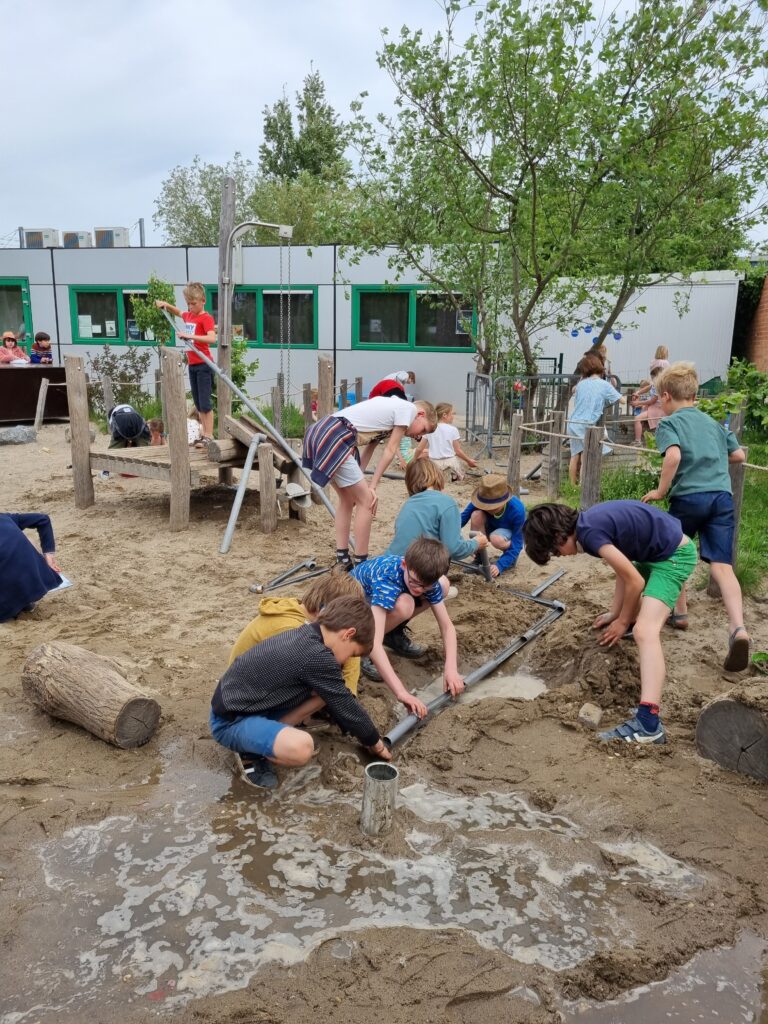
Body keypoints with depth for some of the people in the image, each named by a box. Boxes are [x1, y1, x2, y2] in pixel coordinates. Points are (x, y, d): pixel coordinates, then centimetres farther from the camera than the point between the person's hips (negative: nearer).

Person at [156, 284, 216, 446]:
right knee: (198, 403, 10)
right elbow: (177, 312, 36)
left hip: (203, 365, -8)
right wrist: (165, 304, 18)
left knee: (205, 402, -8)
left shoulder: (206, 318, -11)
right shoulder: (189, 316, 12)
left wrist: (190, 336, -34)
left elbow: (212, 338, -29)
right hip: (192, 364, 8)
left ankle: (209, 435, -5)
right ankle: (205, 434, 16)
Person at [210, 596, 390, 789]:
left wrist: (360, 734, 23)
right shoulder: (317, 657, -24)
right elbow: (345, 707, -12)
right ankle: (250, 753, -4)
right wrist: (376, 742, 4)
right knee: (301, 747, -33)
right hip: (230, 721, -9)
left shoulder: (306, 635, 4)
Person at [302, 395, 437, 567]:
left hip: (321, 434, 10)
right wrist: (372, 486, 2)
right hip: (333, 439, -10)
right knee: (366, 500, -2)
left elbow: (369, 449, 22)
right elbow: (390, 451, 0)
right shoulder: (408, 409, 2)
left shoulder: (391, 408, 28)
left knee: (348, 499, 19)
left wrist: (358, 483, 15)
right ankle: (361, 563, 5)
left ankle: (342, 559, 22)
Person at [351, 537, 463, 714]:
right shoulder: (386, 580, -41)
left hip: (385, 597, 6)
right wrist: (402, 693, -56)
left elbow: (447, 626, -18)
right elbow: (375, 643, -50)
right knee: (403, 605, -36)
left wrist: (451, 668, -34)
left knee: (444, 585, -10)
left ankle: (394, 634, 7)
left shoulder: (426, 576, -23)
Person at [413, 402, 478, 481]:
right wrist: (469, 461, 10)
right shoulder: (452, 430, -6)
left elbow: (419, 448, 5)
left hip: (434, 462, 1)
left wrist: (414, 460, 21)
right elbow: (458, 451, -3)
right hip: (450, 461, -1)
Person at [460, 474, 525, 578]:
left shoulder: (517, 509, -35)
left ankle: (512, 558, -3)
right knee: (477, 514, -30)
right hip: (491, 528, 4)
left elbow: (517, 543, -30)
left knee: (496, 539, -39)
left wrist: (499, 566, -41)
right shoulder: (481, 501, -28)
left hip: (511, 534, -3)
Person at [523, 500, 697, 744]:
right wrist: (615, 612, 13)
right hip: (658, 550, 10)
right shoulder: (588, 521, 4)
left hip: (674, 555, -10)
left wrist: (623, 622, -5)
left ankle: (648, 723, -36)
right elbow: (624, 570, 12)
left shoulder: (590, 533, -24)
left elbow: (635, 582, -19)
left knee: (645, 631, -24)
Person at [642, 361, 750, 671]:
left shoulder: (669, 423, 3)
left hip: (689, 496, -4)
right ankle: (738, 627, -23)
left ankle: (680, 611, 30)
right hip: (722, 496, 4)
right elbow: (739, 455, 25)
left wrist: (661, 490, -5)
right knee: (722, 565, -5)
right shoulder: (713, 423, 22)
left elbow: (673, 456, -16)